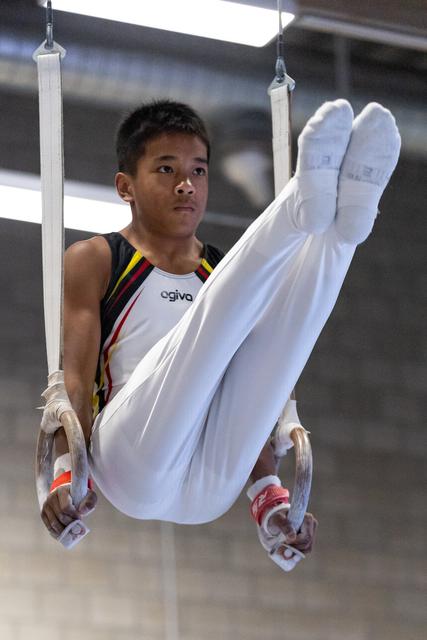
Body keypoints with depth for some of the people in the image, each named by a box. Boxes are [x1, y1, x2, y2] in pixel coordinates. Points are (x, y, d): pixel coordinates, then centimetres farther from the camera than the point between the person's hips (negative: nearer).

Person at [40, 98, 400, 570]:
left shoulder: (219, 272, 27)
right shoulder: (93, 261, 15)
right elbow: (75, 374, 1)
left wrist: (267, 493, 8)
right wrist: (66, 472, -15)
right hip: (133, 465, -4)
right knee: (212, 319, -29)